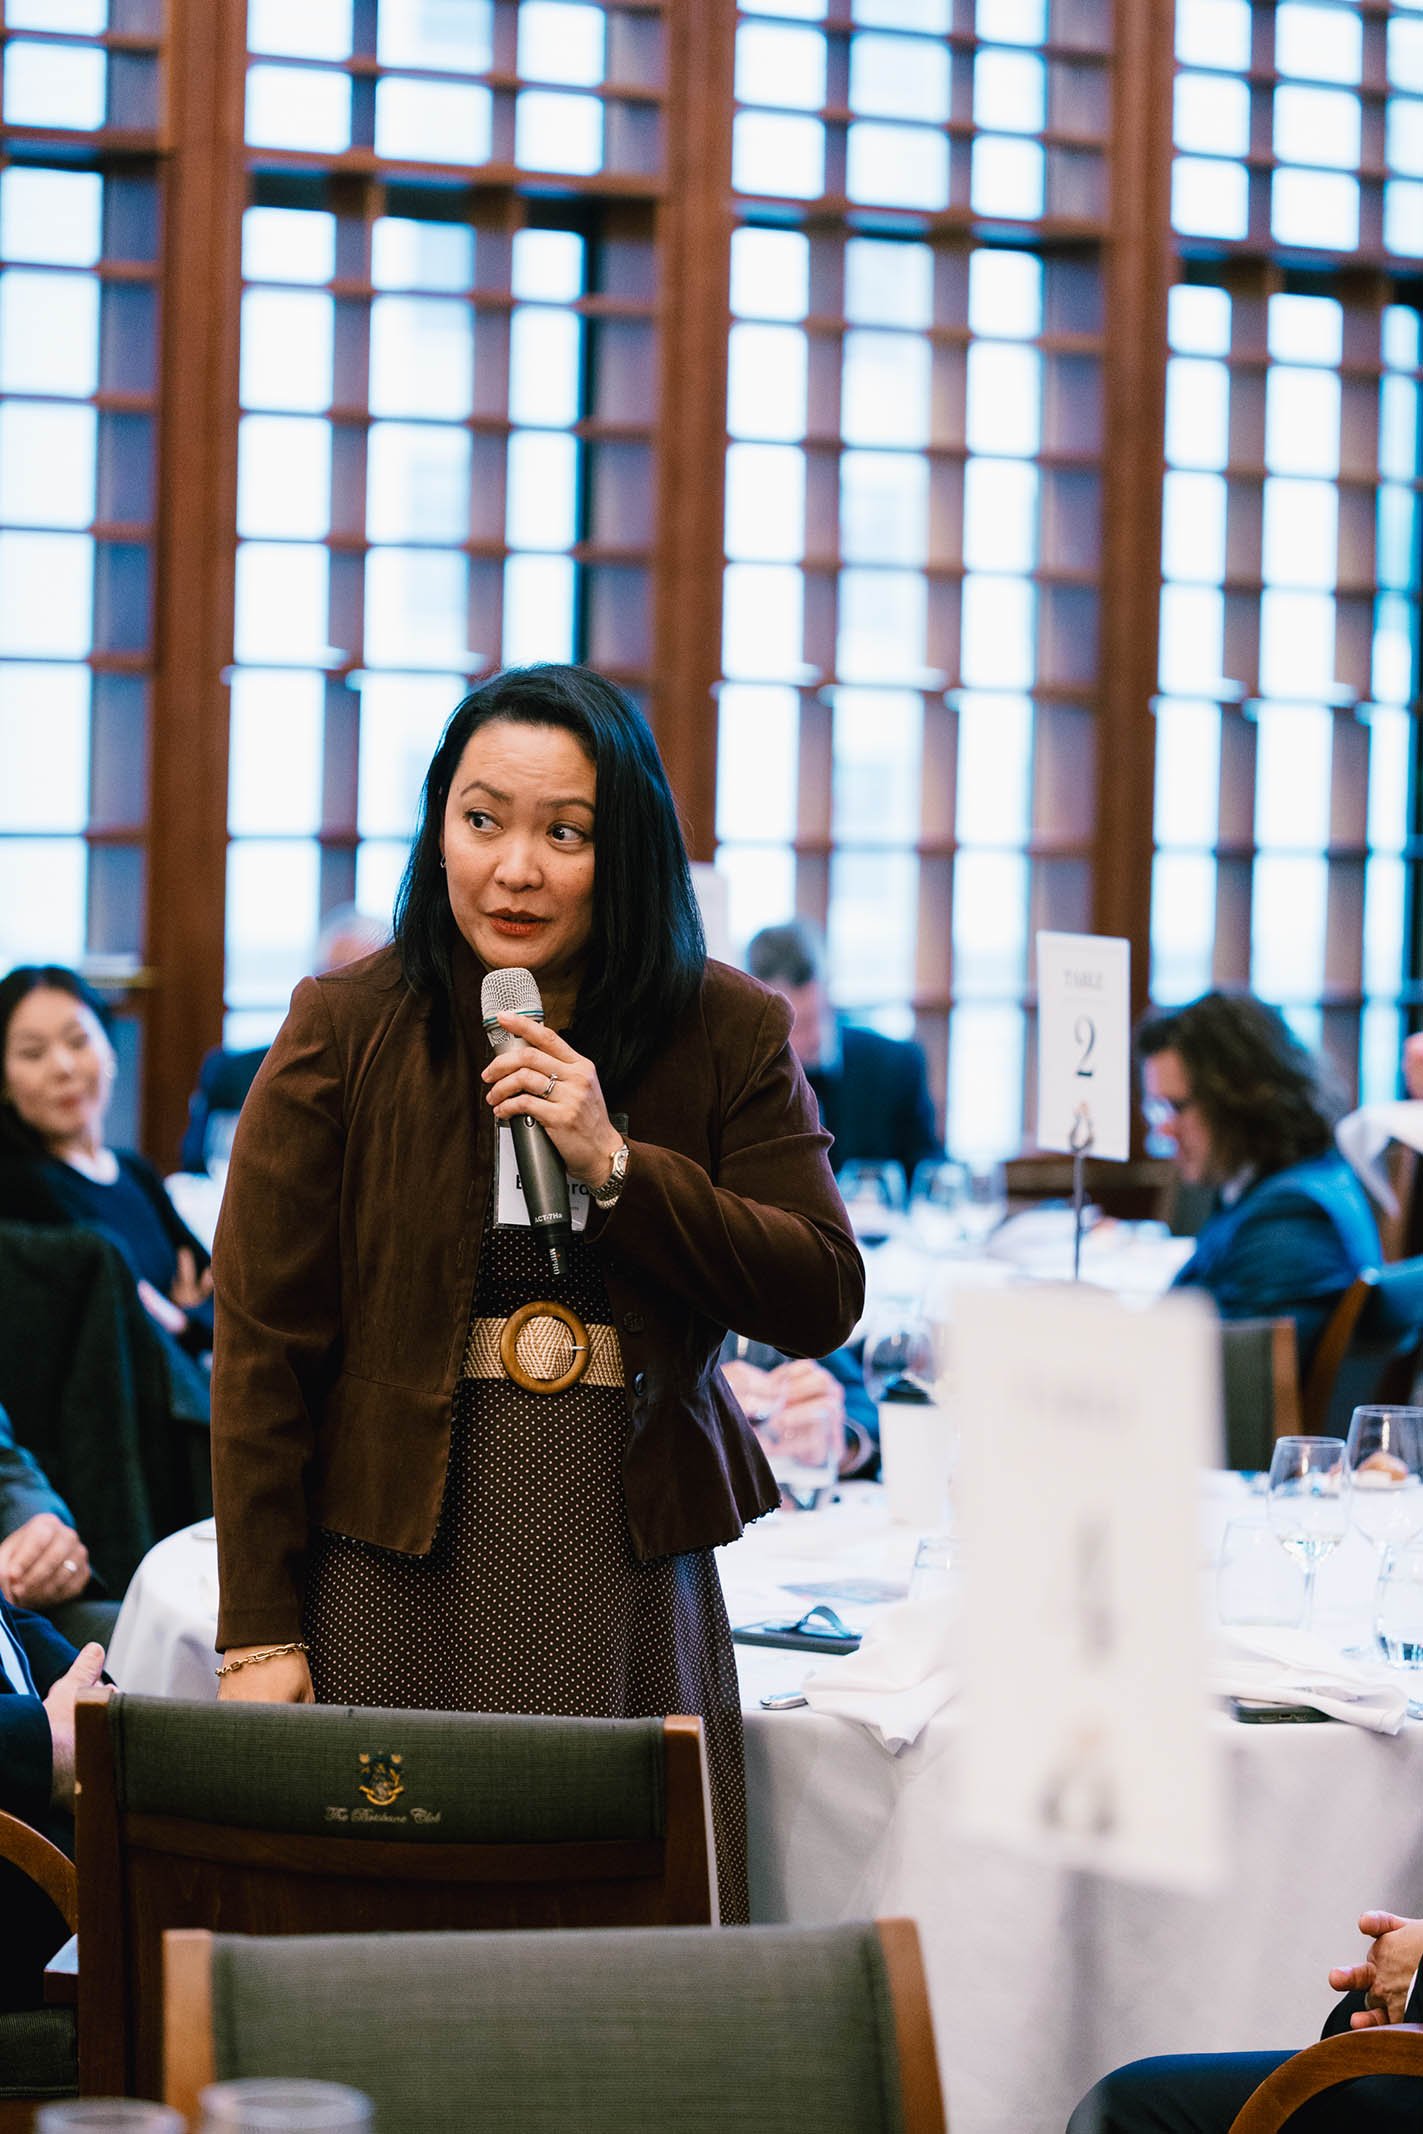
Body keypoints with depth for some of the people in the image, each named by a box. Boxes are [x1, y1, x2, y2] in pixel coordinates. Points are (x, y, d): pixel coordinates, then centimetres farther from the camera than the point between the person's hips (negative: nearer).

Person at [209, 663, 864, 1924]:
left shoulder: (730, 1036, 3)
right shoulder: (345, 1032, -1)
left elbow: (825, 1299, -2)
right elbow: (261, 1343, -1)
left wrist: (616, 1165, -14)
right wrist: (259, 1635, -5)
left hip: (633, 1563, 1)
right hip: (398, 1563, -1)